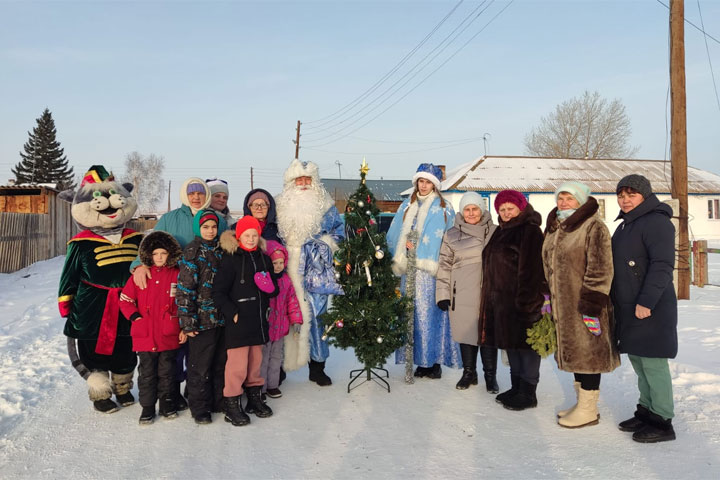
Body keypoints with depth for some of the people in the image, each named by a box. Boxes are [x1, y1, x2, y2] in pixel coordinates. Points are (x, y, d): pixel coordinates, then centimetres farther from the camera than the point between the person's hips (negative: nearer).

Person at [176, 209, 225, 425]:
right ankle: (200, 408, 17)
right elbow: (185, 288, -13)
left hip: (222, 318, 6)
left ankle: (220, 401, 29)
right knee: (200, 366, 3)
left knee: (220, 364, 15)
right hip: (202, 319, -6)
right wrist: (187, 322, -16)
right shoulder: (192, 251, -8)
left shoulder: (220, 250, 11)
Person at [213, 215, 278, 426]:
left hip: (259, 320, 6)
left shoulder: (264, 259, 11)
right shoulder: (231, 259, -7)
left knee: (255, 361, 16)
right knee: (237, 365, -5)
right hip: (238, 322, -6)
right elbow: (218, 292, -9)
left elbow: (274, 288, 21)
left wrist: (270, 288, -2)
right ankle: (232, 405, 8)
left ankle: (255, 398, 30)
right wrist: (232, 313, -16)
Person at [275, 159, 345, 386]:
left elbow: (339, 232, 13)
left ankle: (317, 367, 14)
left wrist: (325, 243, -3)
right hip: (288, 269, 0)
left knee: (316, 314, 1)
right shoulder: (281, 206, 9)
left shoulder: (326, 206, 9)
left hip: (316, 270, 0)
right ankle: (278, 366, 13)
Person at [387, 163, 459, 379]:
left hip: (432, 269, -4)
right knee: (412, 314, 2)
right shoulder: (406, 207, 17)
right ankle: (421, 362, 9)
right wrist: (406, 244, -3)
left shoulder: (444, 209, 4)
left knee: (431, 313, -7)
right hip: (410, 271, 4)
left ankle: (435, 362, 1)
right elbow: (393, 235, 17)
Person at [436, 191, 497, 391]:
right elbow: (445, 266, 6)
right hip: (462, 296, 1)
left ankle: (490, 375, 20)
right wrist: (443, 294, 1)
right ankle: (469, 372, 26)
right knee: (466, 333, 9)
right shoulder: (452, 235, 6)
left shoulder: (495, 232, 7)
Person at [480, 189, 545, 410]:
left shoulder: (530, 231, -10)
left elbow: (531, 268, -18)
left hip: (520, 299, -9)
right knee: (511, 344, 15)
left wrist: (526, 299, -23)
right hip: (501, 299, 9)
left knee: (525, 343, 0)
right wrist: (491, 297, 18)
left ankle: (528, 392, 10)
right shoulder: (502, 231, 17)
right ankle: (516, 387, 27)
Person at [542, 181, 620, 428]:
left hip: (583, 302, -8)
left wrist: (592, 304, -21)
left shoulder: (593, 226, -12)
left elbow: (600, 269, -18)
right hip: (562, 303, 8)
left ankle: (588, 410, 10)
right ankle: (582, 402, 28)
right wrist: (547, 297, 20)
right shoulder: (553, 228, 14)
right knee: (574, 352, 15)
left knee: (587, 352, -1)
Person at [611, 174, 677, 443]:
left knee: (652, 363, -5)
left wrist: (647, 301, -23)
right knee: (638, 361, 14)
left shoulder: (656, 222, -12)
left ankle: (662, 422, 5)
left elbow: (662, 265, -20)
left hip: (650, 309, -9)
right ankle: (646, 411, 25)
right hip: (628, 309, 9)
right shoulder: (625, 225, 17)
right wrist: (616, 303, 19)